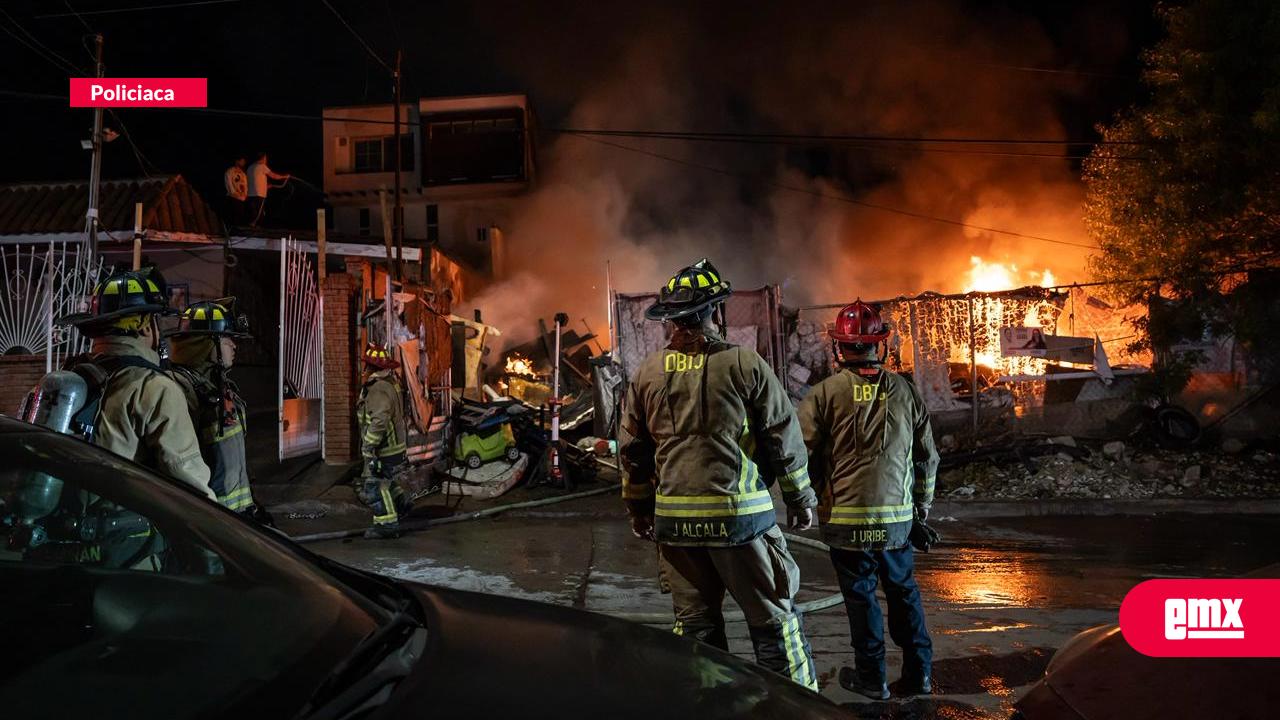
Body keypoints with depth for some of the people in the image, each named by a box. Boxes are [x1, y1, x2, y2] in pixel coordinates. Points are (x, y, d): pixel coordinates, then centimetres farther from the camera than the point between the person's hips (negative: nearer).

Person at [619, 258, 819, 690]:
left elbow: (632, 449, 11)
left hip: (674, 517, 4)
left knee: (695, 622, 14)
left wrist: (639, 509, 22)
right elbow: (784, 437, -2)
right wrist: (801, 498, 10)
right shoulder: (744, 364, -6)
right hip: (740, 512, -4)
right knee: (774, 618, 7)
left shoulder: (648, 373, 5)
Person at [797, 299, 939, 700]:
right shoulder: (905, 391, 1)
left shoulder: (824, 393, -10)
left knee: (861, 596, 8)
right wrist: (923, 503, 21)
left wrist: (815, 497, 9)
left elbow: (804, 453, -7)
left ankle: (871, 678, 17)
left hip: (847, 517, -3)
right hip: (899, 516, 3)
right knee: (903, 591, 17)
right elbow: (927, 455, 9)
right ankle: (918, 674, 24)